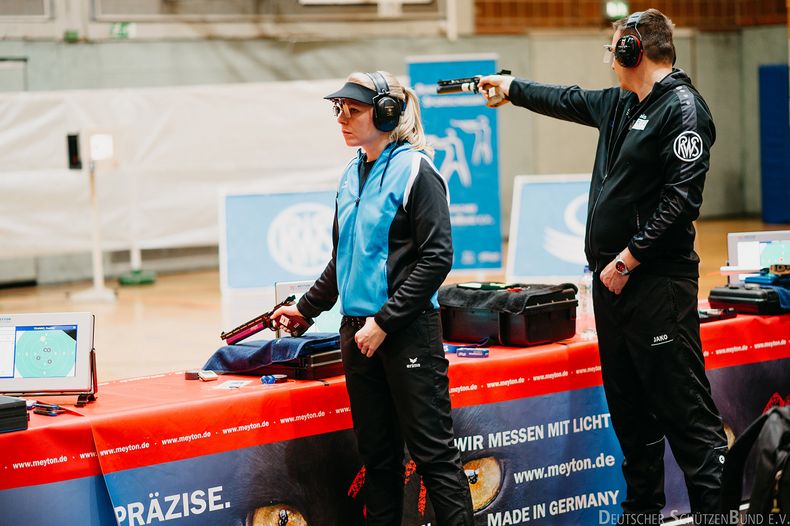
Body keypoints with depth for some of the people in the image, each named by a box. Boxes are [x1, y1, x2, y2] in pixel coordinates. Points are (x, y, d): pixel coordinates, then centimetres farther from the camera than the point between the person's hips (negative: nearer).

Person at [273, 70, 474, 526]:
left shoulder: (415, 171, -10)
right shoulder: (353, 175, 13)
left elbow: (436, 258, -15)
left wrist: (384, 322, -16)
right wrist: (307, 308, 22)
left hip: (408, 331, -7)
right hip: (358, 331, 8)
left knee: (432, 450, -4)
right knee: (377, 451, 13)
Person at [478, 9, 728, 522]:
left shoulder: (682, 107, -12)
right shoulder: (620, 103, 15)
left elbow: (682, 197, -20)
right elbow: (569, 100, 36)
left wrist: (628, 259, -19)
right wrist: (511, 87, 47)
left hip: (656, 282, -9)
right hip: (612, 279, 9)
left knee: (686, 411, -11)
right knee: (629, 409, 15)